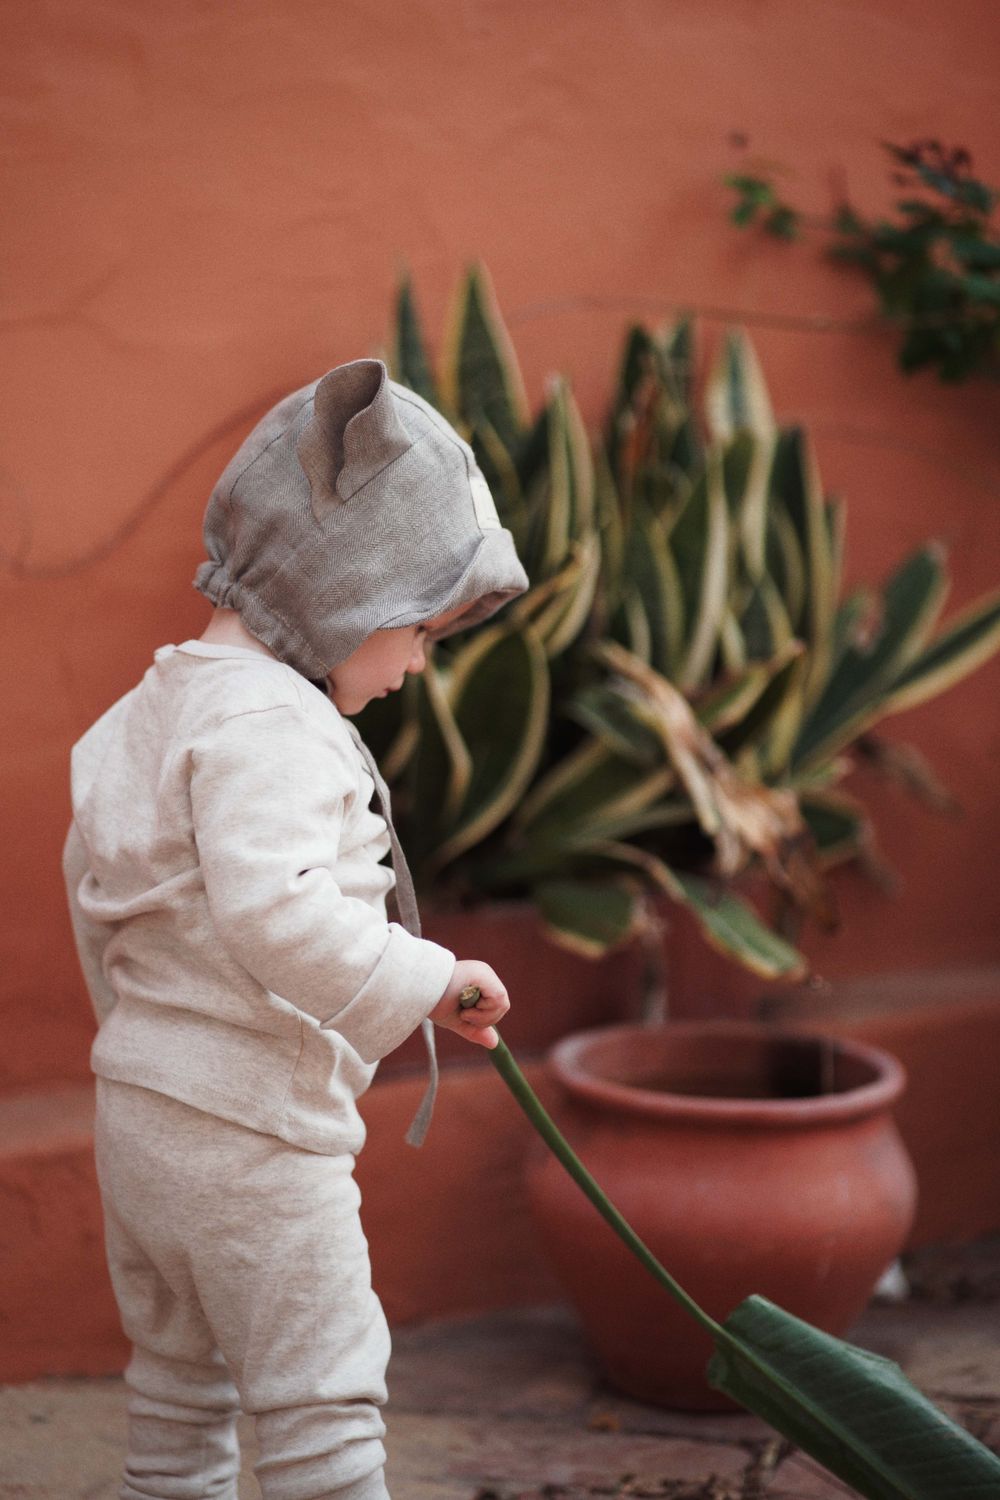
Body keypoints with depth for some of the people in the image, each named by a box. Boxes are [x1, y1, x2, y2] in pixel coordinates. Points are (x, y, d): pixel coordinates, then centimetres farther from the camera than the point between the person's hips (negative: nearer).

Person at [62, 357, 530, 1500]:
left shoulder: (160, 703, 11)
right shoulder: (268, 727, -21)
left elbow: (92, 882, 21)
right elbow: (270, 910, -36)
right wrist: (426, 980, -28)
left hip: (138, 1105, 10)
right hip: (251, 1131, -10)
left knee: (180, 1379, 21)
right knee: (320, 1400, 1)